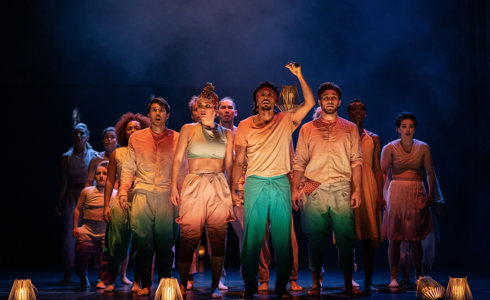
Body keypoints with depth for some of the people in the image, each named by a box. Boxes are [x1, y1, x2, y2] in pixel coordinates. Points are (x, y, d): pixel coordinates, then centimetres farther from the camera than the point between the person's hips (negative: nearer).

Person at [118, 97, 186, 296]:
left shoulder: (176, 139, 10)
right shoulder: (136, 138, 13)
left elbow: (182, 169, 10)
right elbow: (128, 167, 14)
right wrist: (123, 191, 2)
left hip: (167, 195, -1)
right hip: (143, 193, 1)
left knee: (166, 240, -4)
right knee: (142, 240, -5)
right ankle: (145, 284, 3)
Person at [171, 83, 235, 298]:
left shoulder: (226, 134, 13)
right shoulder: (188, 129, 8)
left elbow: (229, 165, 14)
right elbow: (178, 159, 4)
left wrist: (233, 190, 5)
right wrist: (173, 187, -5)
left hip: (219, 187, 2)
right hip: (194, 185, -2)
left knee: (218, 237, -2)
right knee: (189, 236, -6)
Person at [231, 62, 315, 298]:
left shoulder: (285, 121, 10)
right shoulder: (245, 126, 9)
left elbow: (309, 103, -1)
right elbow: (238, 161, 9)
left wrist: (299, 76, -6)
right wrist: (234, 189, 1)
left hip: (281, 184, 0)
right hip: (255, 184, 0)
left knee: (283, 237, 0)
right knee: (252, 236, -2)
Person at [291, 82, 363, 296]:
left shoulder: (350, 128, 13)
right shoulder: (307, 129, 13)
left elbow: (356, 161, 9)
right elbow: (299, 162, 10)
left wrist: (357, 190, 0)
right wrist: (294, 189, 0)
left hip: (342, 189, 0)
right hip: (314, 190, 0)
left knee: (346, 237, -3)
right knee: (315, 238, 0)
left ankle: (348, 283, 5)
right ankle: (316, 283, 9)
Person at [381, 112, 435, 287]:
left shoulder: (423, 148, 7)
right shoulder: (390, 148, 1)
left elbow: (430, 173, 11)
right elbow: (382, 173, -2)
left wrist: (430, 195, 3)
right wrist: (381, 194, -13)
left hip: (417, 194, 2)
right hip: (396, 193, -1)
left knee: (415, 239, 2)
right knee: (394, 238, -3)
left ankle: (418, 277, 13)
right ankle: (394, 277, 3)